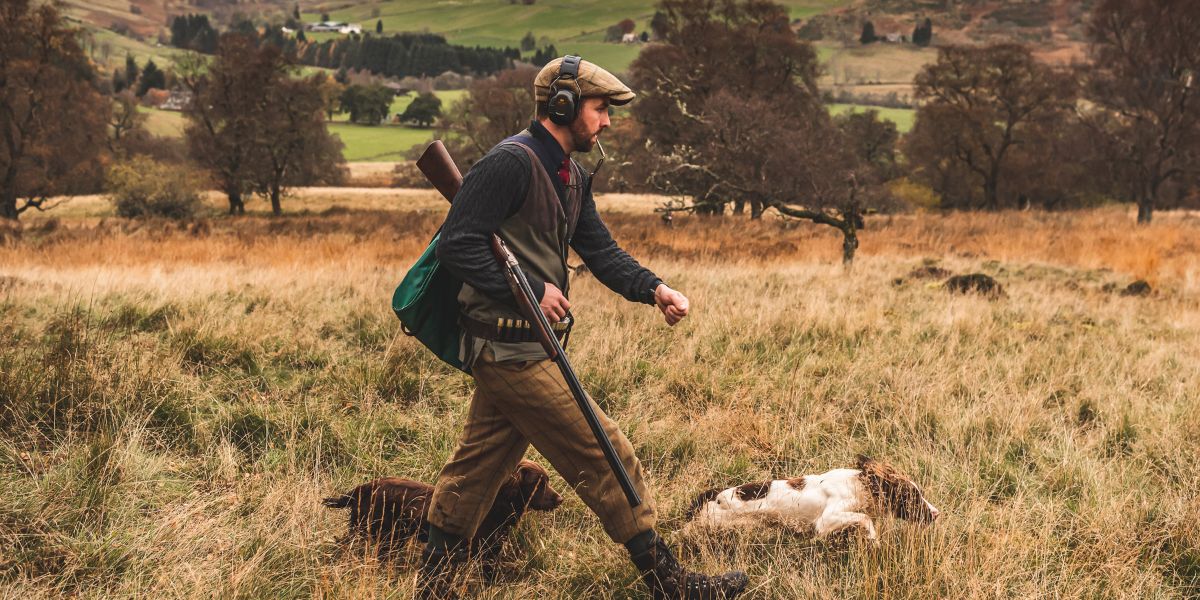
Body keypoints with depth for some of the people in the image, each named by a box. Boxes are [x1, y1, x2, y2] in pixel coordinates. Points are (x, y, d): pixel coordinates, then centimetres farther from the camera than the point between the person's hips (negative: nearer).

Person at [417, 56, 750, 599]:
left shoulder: (571, 177, 15)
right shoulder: (512, 162, -16)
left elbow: (601, 251, 13)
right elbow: (456, 244, -20)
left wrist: (653, 288, -5)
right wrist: (531, 291, -21)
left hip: (507, 349, 10)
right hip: (510, 348, -10)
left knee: (478, 466, 15)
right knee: (606, 456, -5)